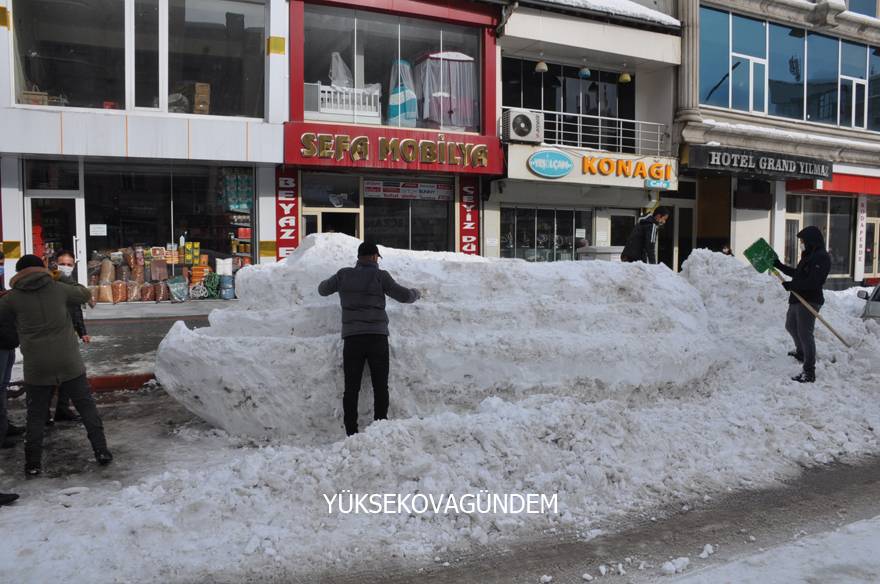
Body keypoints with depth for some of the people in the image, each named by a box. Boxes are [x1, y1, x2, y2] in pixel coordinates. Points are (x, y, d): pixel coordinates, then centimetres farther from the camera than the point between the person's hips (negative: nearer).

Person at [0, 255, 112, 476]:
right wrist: (73, 286, 31)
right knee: (86, 406, 10)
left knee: (36, 415, 12)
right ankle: (101, 451, 9)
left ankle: (33, 464, 14)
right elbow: (84, 294, 14)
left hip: (36, 368, 0)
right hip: (69, 363, 0)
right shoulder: (59, 288, 0)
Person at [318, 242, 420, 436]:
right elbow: (404, 295, -3)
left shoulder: (344, 275, 7)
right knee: (380, 387, 5)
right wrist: (415, 293, 19)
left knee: (351, 388, 4)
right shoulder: (379, 275, -2)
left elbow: (322, 290, 22)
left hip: (352, 338, 2)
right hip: (377, 337, -2)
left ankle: (351, 432, 2)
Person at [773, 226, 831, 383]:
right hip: (797, 299, 11)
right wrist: (779, 265, 25)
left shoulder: (821, 257, -15)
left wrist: (791, 285, -23)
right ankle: (801, 353, 50)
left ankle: (809, 373, -11)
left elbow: (813, 282, -24)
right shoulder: (809, 256, 15)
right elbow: (796, 273, 27)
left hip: (810, 301, -11)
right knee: (791, 326, 27)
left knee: (805, 333, -13)